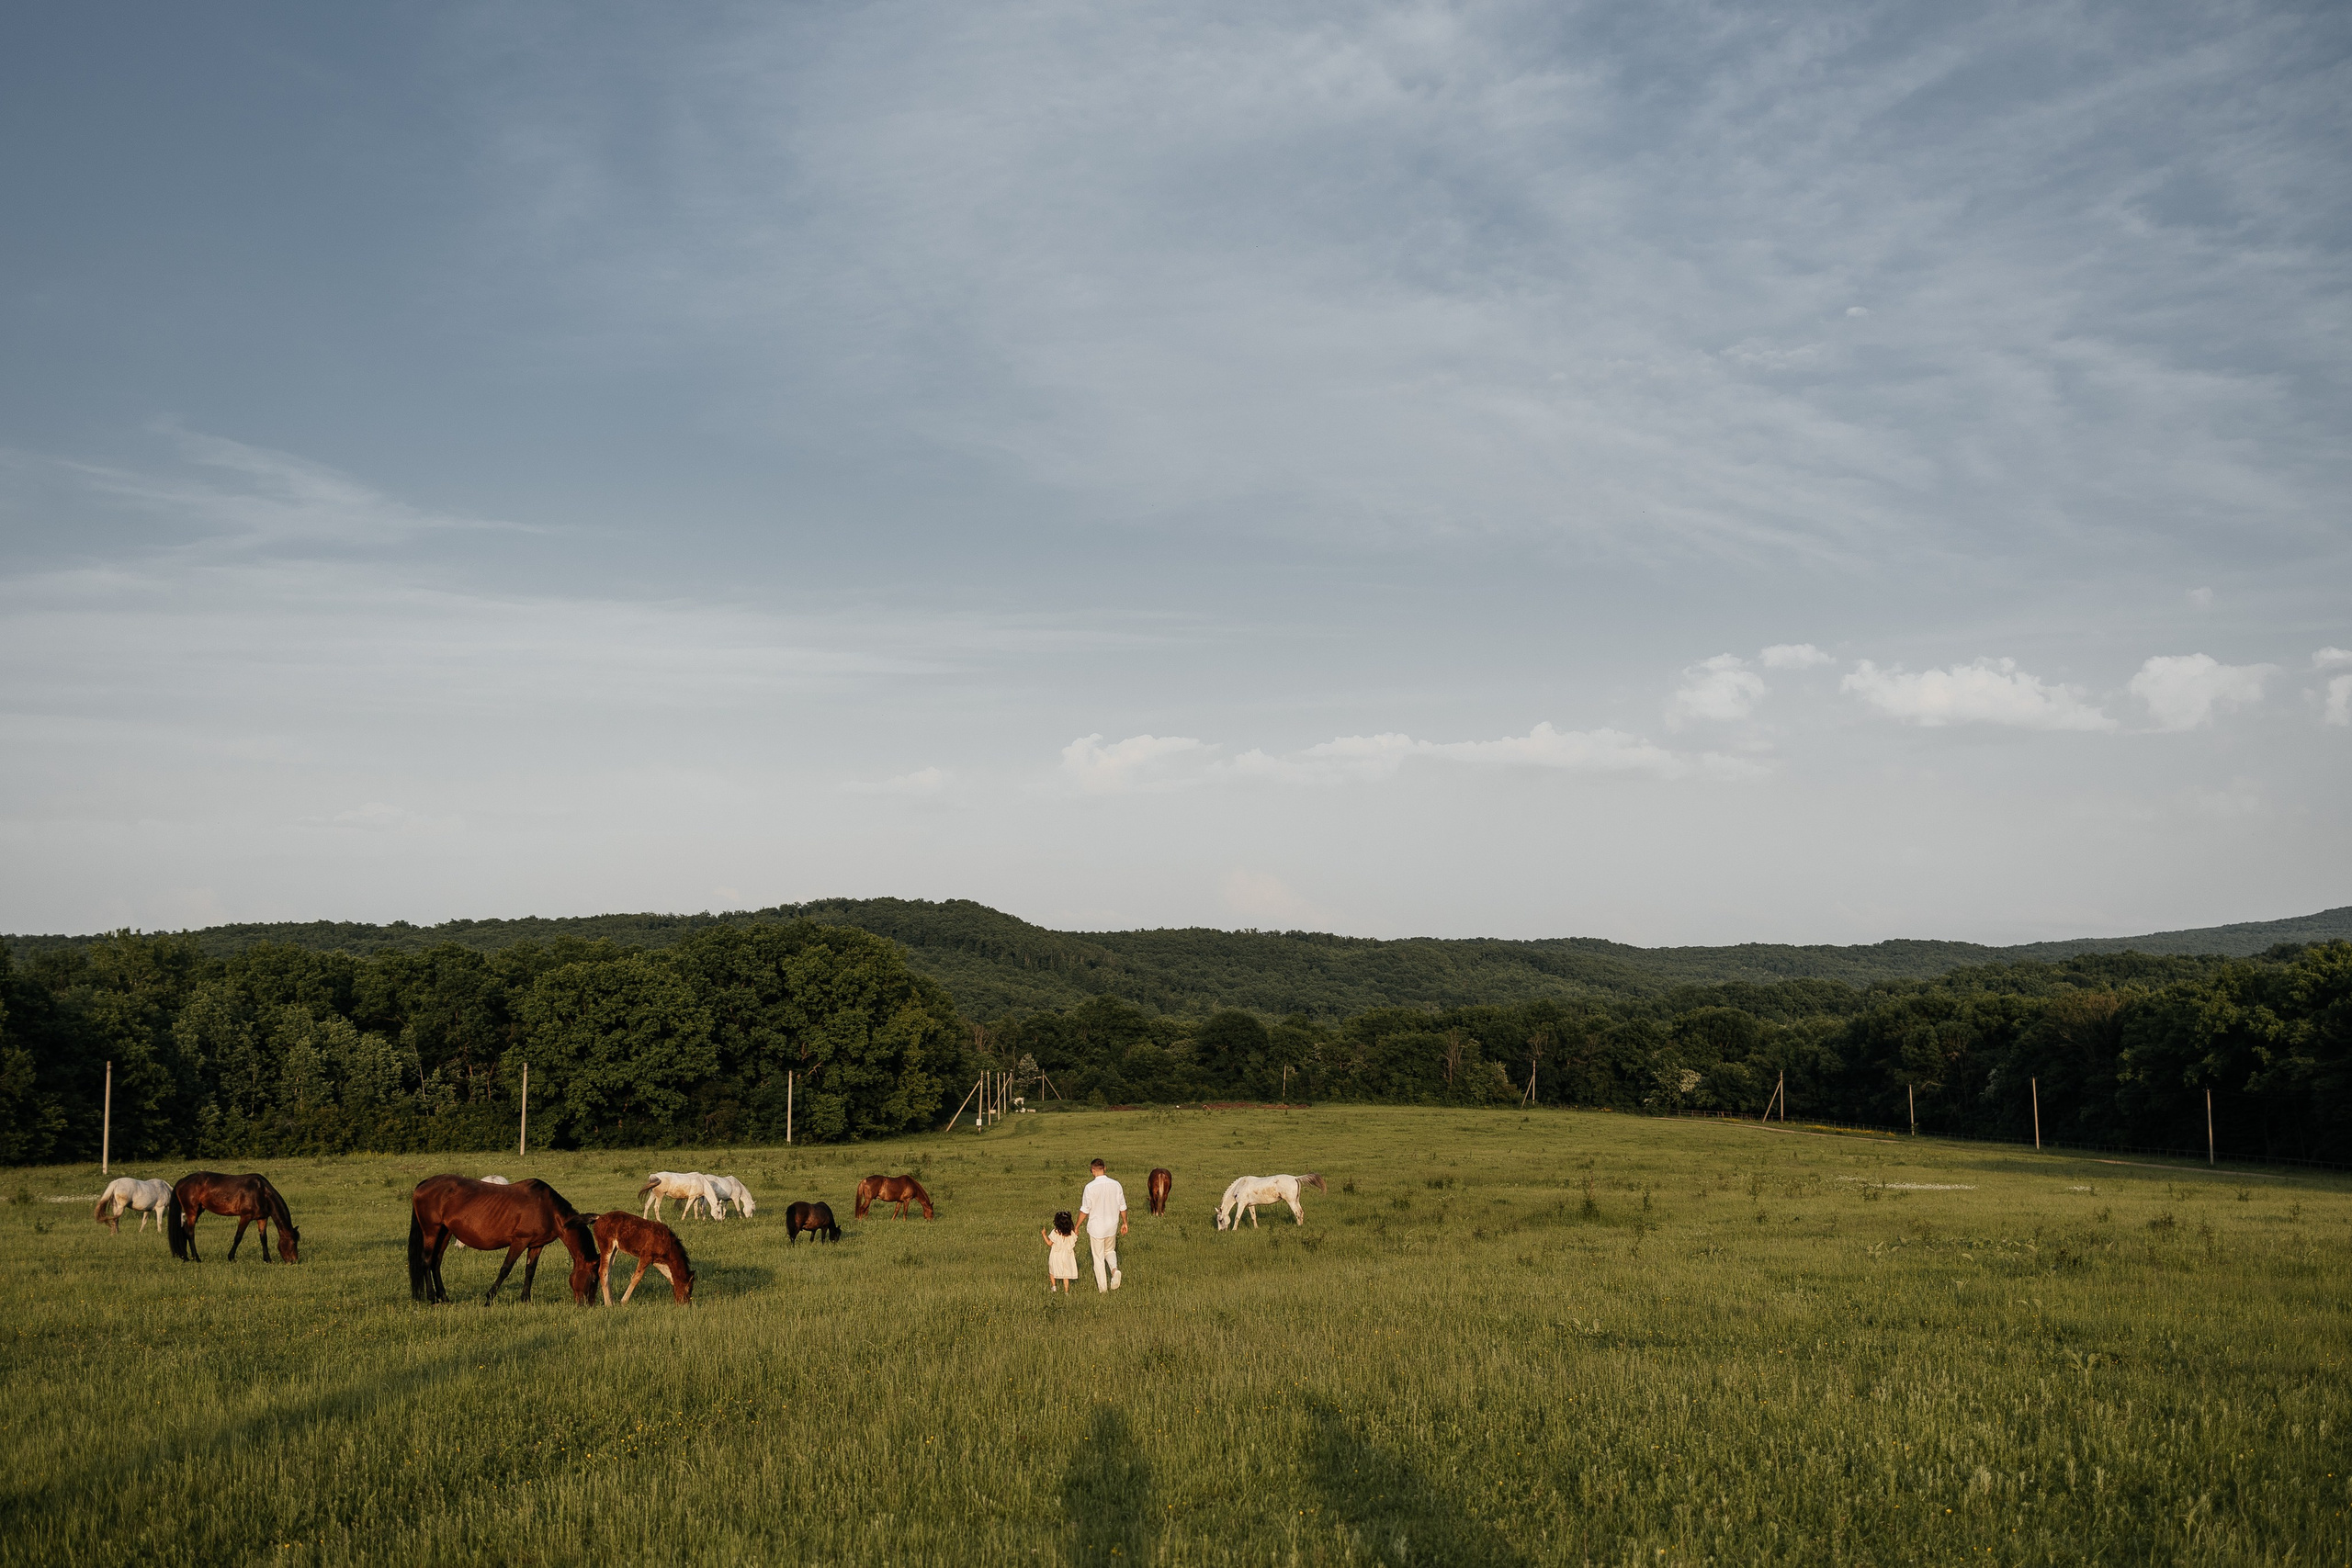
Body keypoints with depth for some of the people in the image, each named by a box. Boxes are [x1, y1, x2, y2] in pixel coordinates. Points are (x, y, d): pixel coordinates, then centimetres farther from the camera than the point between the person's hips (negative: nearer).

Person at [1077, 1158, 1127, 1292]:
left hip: (1096, 1227, -3)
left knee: (1099, 1258, 9)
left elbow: (1084, 1210, -12)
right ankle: (1114, 1269, -5)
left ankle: (1102, 1288, 14)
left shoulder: (1090, 1187, -16)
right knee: (1110, 1251, 25)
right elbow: (1122, 1207, 3)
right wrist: (1124, 1223, 18)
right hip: (1112, 1226, 3)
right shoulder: (1116, 1185, -5)